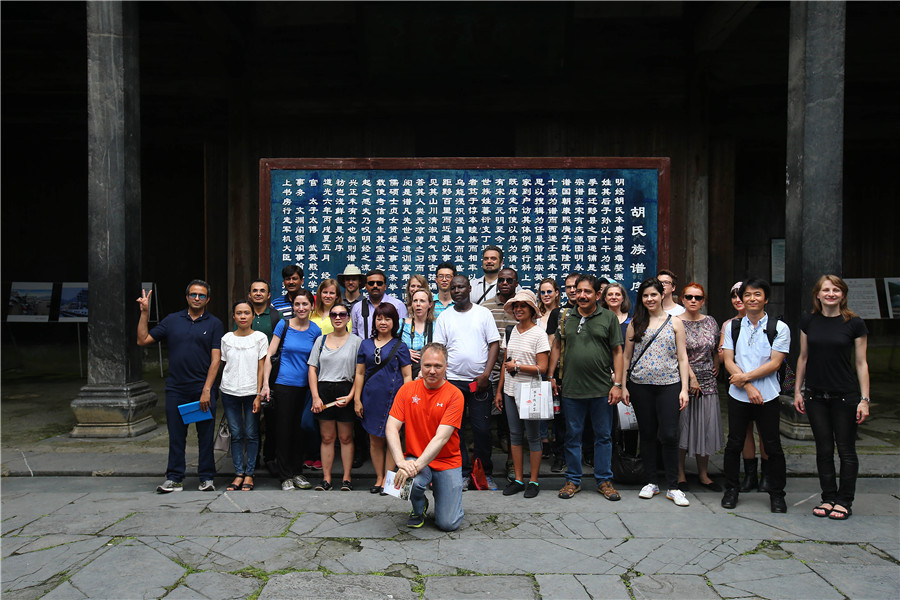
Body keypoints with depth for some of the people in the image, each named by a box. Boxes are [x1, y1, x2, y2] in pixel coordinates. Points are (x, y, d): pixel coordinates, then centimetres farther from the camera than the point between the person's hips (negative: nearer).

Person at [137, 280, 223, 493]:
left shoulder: (214, 324, 2)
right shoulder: (172, 320, 9)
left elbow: (215, 359, -4)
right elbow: (143, 340, 9)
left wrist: (206, 390, -11)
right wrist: (145, 313, 1)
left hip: (204, 390, -2)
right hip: (176, 389, 2)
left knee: (206, 436, 5)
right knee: (176, 436, 8)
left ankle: (206, 478, 16)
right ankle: (174, 478, 19)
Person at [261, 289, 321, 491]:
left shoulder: (315, 331, 3)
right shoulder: (284, 325, -3)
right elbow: (269, 355, -2)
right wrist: (265, 384, -8)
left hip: (305, 386, 2)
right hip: (284, 385, -2)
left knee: (299, 430, 11)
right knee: (284, 430, 3)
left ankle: (297, 473, 24)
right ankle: (285, 476, 14)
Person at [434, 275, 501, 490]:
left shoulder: (483, 313, 5)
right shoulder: (444, 317, 8)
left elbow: (494, 344, 2)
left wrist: (486, 374, -8)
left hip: (480, 381, -1)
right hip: (452, 380, 1)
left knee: (482, 429, 1)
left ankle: (485, 473, 18)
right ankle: (463, 473, 17)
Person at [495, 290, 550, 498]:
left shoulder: (539, 334, -7)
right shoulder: (510, 331, 10)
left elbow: (542, 368, -11)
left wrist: (518, 367, -14)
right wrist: (499, 391, 13)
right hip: (510, 391, 6)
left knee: (533, 436, 3)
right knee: (514, 435, 10)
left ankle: (533, 481, 15)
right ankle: (518, 479, 20)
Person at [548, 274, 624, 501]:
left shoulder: (609, 318, 1)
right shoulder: (566, 318, 7)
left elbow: (617, 351, 1)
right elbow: (557, 347, 15)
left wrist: (617, 384, -5)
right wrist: (551, 376, 9)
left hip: (602, 389, -1)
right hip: (571, 389, 2)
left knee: (603, 436, 9)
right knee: (573, 436, 10)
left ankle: (604, 480, 22)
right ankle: (573, 480, 23)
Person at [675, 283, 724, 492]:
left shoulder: (710, 322, 9)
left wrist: (716, 366, 10)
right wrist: (691, 377, -16)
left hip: (707, 381, 4)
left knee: (706, 426, 7)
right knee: (682, 425, 1)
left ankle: (703, 473, 20)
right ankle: (680, 473, 13)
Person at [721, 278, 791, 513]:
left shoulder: (779, 328, 0)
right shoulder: (733, 326, 6)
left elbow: (774, 363, -7)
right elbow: (728, 361, 1)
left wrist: (745, 376, -14)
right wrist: (748, 386, -11)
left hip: (768, 396, -1)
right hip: (738, 396, 2)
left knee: (773, 446, 5)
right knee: (734, 444, 7)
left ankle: (777, 495, 21)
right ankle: (731, 489, 22)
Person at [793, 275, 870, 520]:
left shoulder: (854, 324, -4)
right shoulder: (808, 322, 3)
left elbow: (861, 364, -2)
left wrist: (864, 399, -6)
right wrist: (797, 391, 8)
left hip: (845, 396, -2)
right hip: (816, 396, 2)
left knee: (846, 450, 6)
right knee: (823, 449, 9)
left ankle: (844, 501, 19)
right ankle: (828, 497, 22)